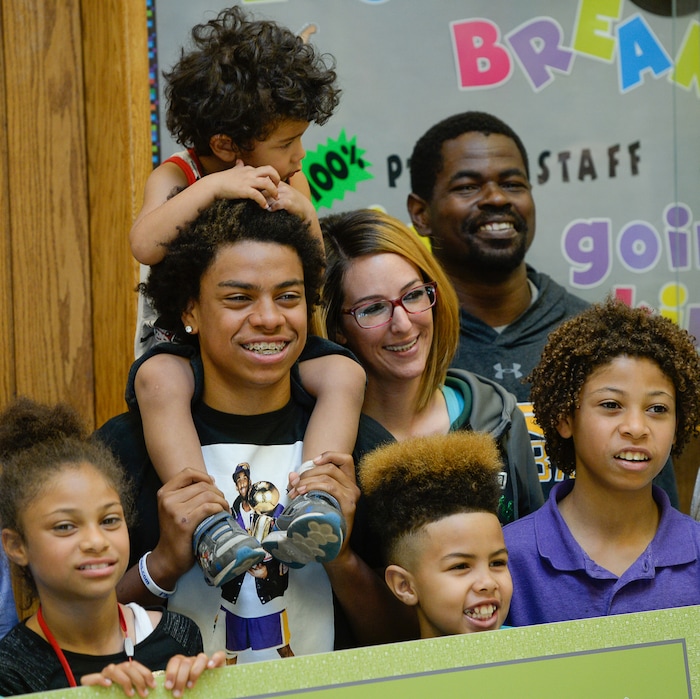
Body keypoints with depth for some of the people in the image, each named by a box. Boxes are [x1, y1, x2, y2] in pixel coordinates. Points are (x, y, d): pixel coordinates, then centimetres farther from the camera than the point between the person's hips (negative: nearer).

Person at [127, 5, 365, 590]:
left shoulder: (290, 183, 5)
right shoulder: (176, 178, -5)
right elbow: (145, 245, -25)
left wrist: (305, 217, -16)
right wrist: (213, 187, -31)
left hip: (275, 342, 3)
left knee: (346, 373, -25)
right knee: (157, 379, -37)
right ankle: (207, 520, -43)